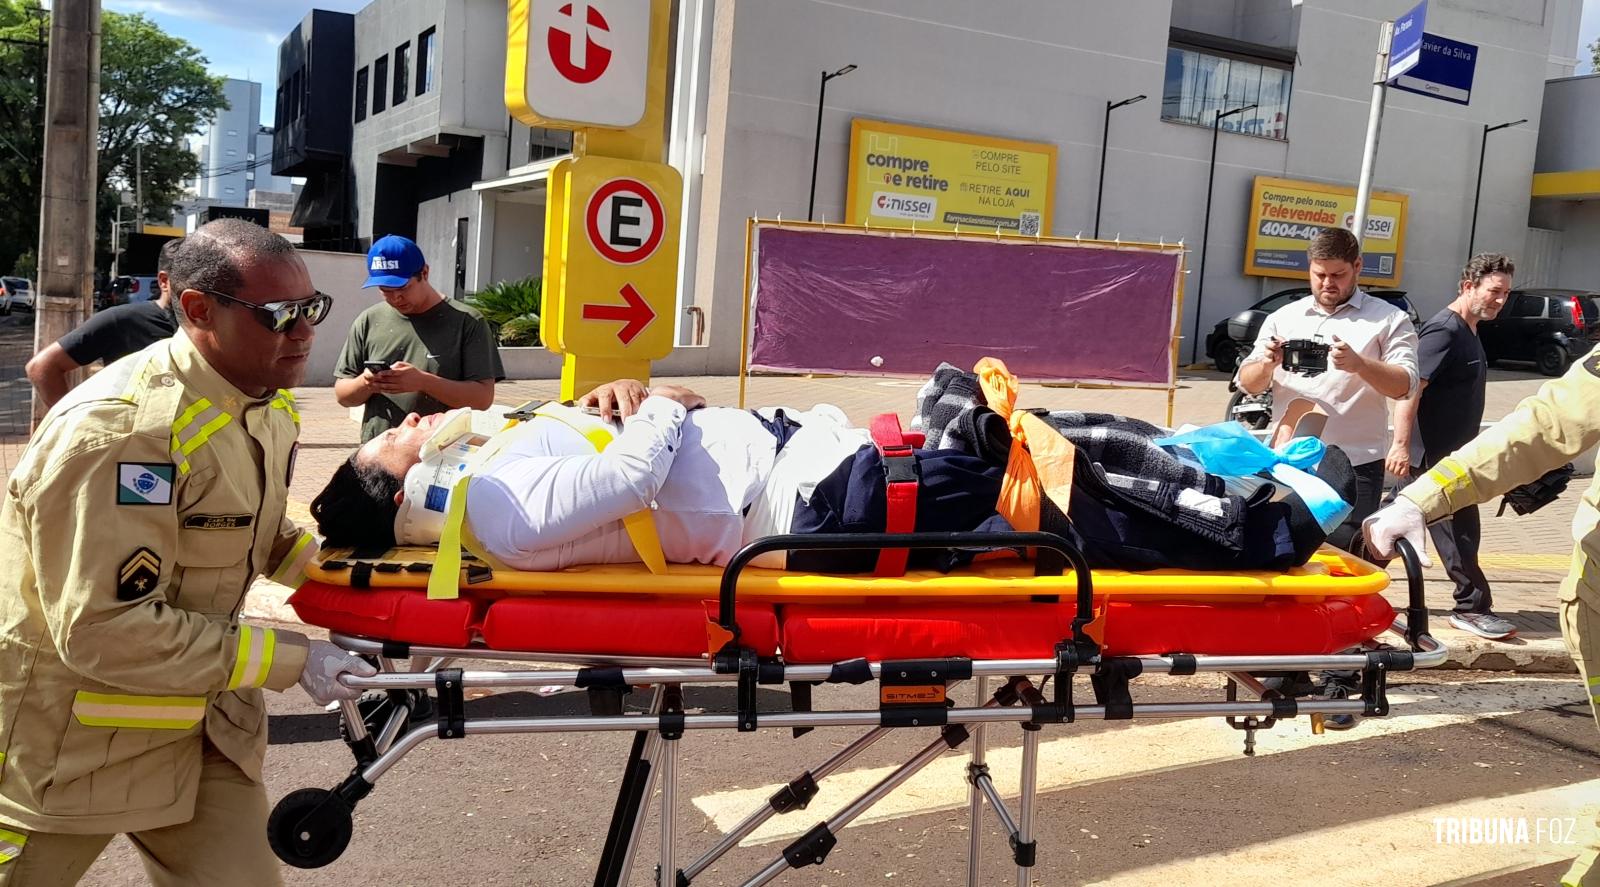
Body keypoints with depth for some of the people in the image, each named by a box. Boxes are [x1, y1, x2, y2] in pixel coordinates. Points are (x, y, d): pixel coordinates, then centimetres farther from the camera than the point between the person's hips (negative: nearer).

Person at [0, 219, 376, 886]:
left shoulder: (271, 404, -1)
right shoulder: (123, 430, -28)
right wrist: (288, 659, -24)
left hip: (203, 717, 7)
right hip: (70, 738, -6)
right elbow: (104, 630, -29)